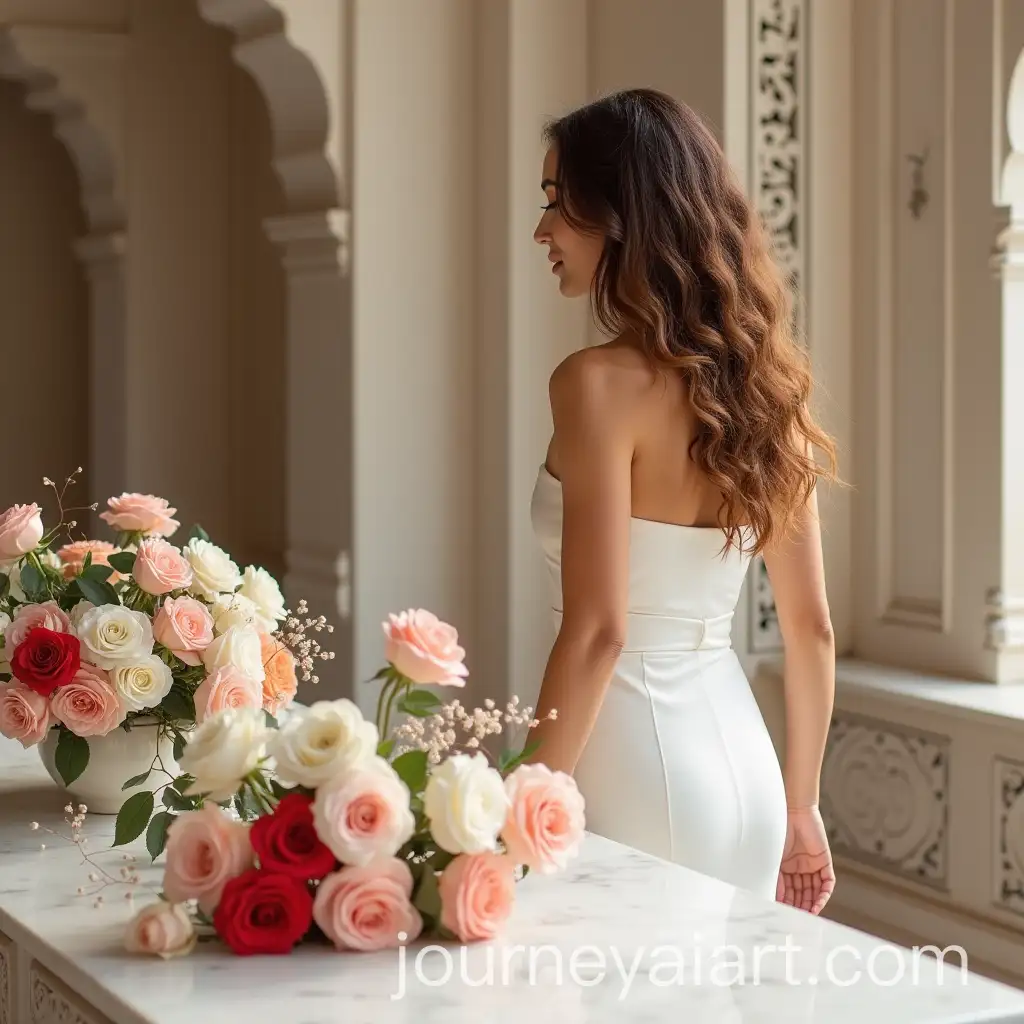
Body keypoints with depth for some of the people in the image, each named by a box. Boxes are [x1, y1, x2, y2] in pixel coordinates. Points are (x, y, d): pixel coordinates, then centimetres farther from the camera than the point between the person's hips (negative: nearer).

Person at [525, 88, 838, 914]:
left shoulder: (602, 383, -15)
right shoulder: (763, 379, 5)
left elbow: (596, 631, -20)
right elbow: (812, 629, 8)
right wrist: (800, 806, 17)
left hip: (639, 769, -7)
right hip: (740, 762, 7)